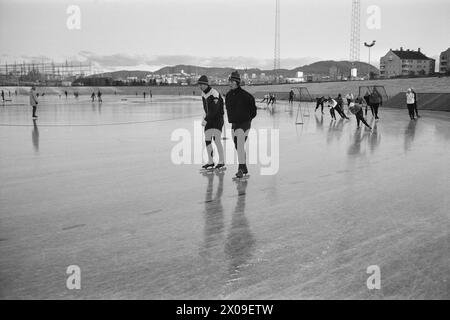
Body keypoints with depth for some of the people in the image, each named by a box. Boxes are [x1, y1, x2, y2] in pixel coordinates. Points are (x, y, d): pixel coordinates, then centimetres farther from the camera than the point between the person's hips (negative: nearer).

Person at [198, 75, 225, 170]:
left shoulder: (214, 93, -19)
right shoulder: (203, 93, 7)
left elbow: (214, 109, -24)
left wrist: (205, 120, -25)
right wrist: (207, 119, 18)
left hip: (218, 118, -7)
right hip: (209, 119, 7)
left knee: (216, 139, -15)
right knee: (207, 140, 3)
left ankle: (221, 161, -6)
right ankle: (210, 162, 13)